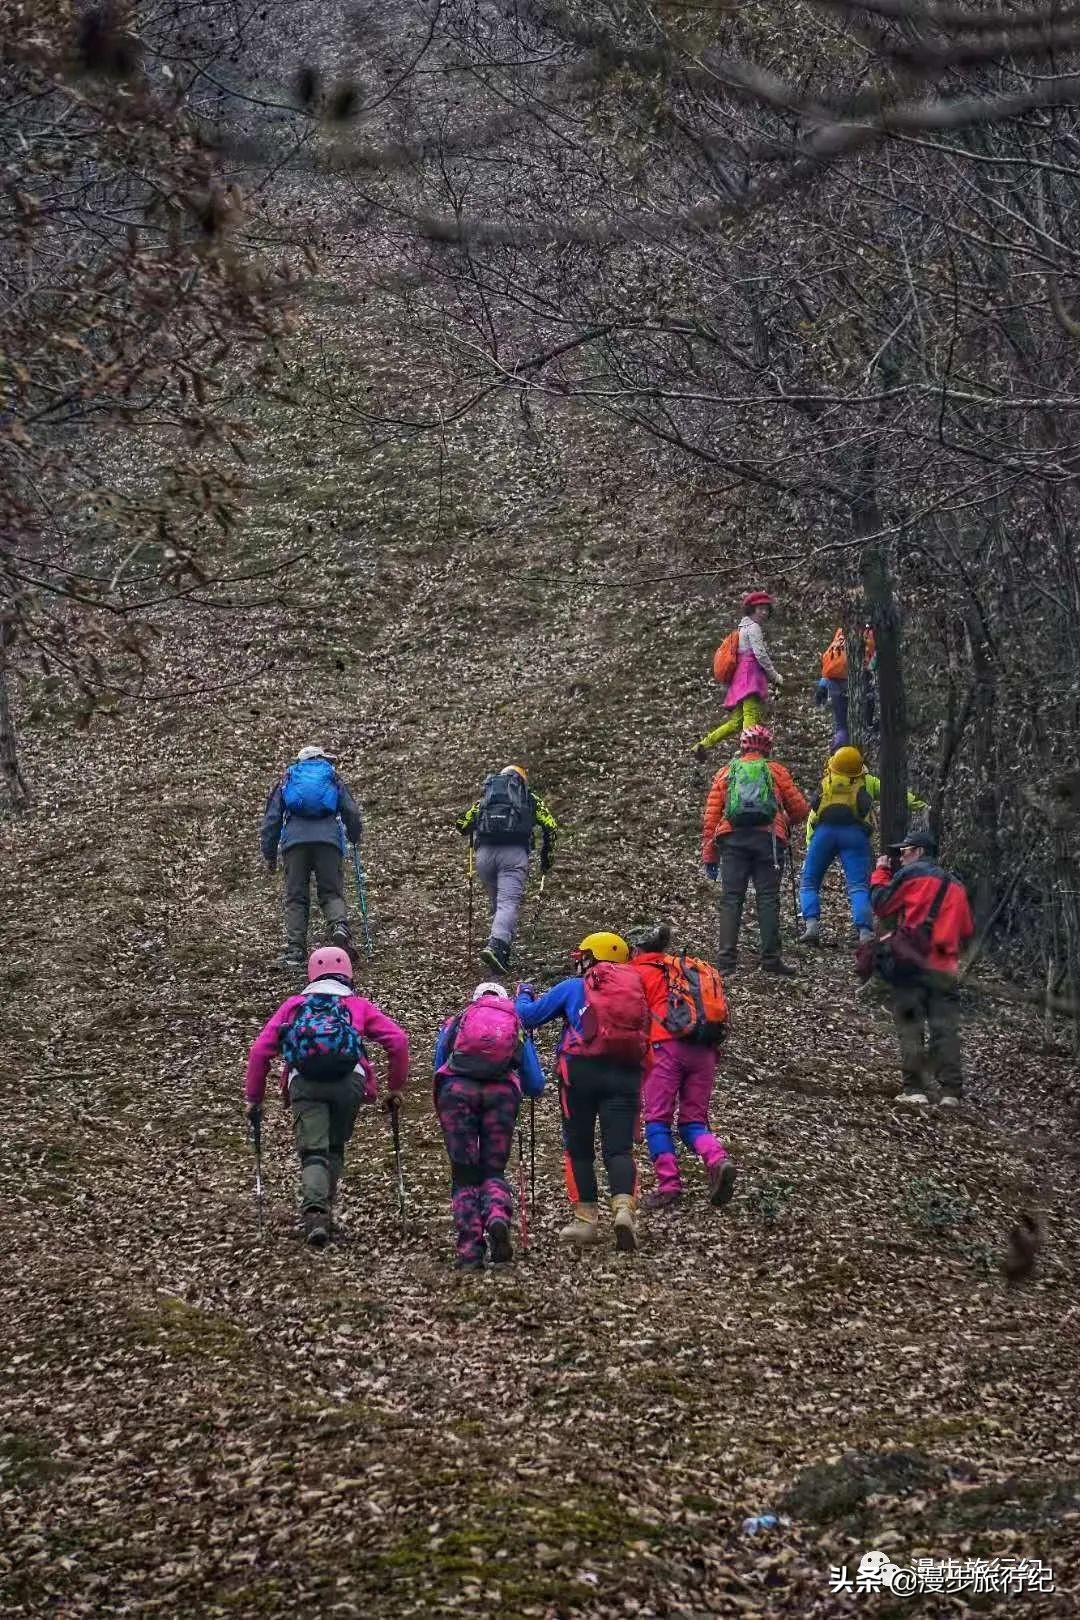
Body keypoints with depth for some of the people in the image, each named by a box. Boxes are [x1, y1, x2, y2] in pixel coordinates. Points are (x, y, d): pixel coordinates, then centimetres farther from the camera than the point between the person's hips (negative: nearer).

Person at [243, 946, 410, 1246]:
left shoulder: (294, 1004, 29)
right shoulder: (358, 1004, 27)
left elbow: (260, 1049, 19)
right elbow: (398, 1041, 14)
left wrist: (253, 1097, 21)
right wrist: (396, 1088, 22)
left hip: (304, 1083, 0)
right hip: (349, 1080, 0)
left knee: (313, 1152, -7)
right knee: (334, 1148, 19)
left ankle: (314, 1212, -30)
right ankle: (324, 1207, 11)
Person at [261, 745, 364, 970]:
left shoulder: (286, 781, 24)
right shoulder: (333, 779, 22)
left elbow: (271, 819, 18)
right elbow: (352, 814, 18)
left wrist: (269, 854, 20)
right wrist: (355, 837, 37)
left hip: (294, 840, 0)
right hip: (329, 839, 0)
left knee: (295, 898, 4)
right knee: (332, 892, 6)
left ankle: (294, 951, -6)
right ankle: (339, 924, -24)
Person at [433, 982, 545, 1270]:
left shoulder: (454, 1023, 29)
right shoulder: (517, 1029, 28)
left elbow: (438, 1069, 29)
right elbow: (536, 1087, 25)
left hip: (457, 1089, 0)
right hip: (502, 1092, 0)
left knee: (464, 1173, 7)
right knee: (493, 1170, 11)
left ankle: (469, 1251, -6)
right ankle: (499, 1217, -22)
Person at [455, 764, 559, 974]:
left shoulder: (484, 797, 27)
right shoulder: (530, 798, 21)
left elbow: (462, 825, 19)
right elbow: (550, 827, 9)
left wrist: (475, 840, 38)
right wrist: (547, 856, 21)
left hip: (485, 854, 3)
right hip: (514, 853, -3)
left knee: (496, 904, 19)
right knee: (509, 903, -13)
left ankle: (503, 955, 17)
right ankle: (496, 947, -35)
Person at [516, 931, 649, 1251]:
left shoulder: (574, 988, 9)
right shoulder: (636, 990, 19)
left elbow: (527, 1016, 11)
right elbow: (644, 1035, 22)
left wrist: (523, 994, 32)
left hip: (583, 1069, -2)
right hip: (626, 1072, 2)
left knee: (578, 1147, 10)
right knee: (619, 1147, 0)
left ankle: (586, 1219, 7)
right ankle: (623, 1208, -24)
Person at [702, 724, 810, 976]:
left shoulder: (725, 773, 18)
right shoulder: (776, 771, 14)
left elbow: (711, 816, 11)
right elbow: (800, 810, 15)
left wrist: (709, 856, 13)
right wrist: (789, 822, 38)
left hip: (732, 838, 1)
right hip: (768, 838, -1)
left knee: (731, 898, 1)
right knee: (768, 899, 0)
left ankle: (726, 958, -7)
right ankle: (771, 958, -4)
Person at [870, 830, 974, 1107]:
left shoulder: (911, 874, 1)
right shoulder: (955, 885, 20)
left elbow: (882, 905, 2)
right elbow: (966, 931, 19)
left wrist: (881, 873, 14)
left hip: (912, 962, -5)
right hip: (945, 968, 5)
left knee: (911, 1027, -2)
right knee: (945, 1028, 1)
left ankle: (914, 1089, -8)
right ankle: (951, 1092, -5)